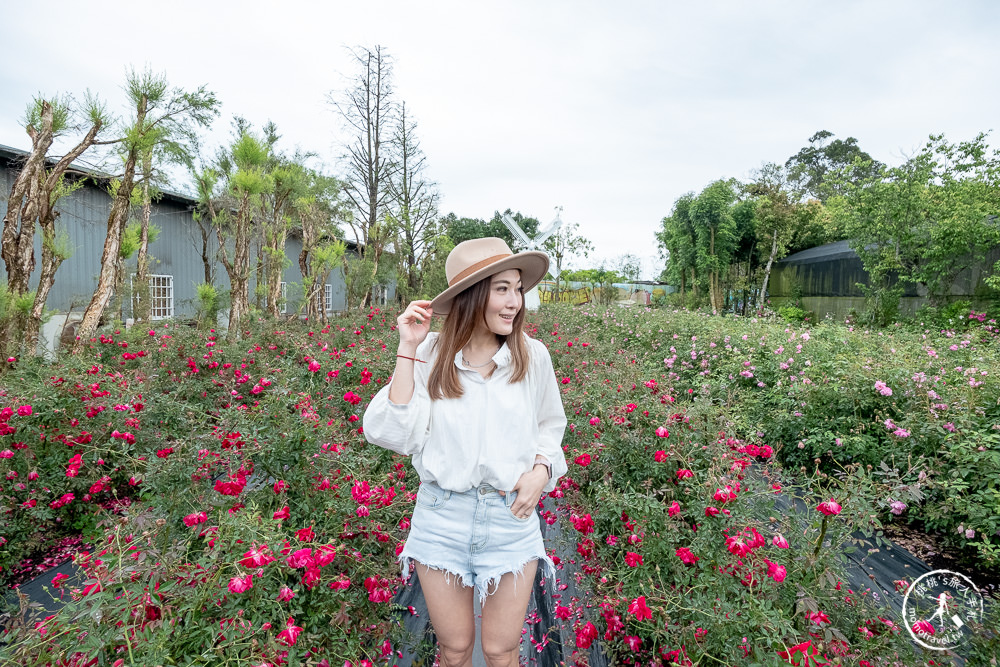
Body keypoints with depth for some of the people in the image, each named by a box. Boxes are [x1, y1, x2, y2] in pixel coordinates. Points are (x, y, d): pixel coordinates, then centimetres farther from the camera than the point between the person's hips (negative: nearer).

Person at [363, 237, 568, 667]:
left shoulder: (533, 357, -5)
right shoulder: (431, 355, -8)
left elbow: (550, 427, 10)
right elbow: (396, 436, -14)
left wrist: (541, 470, -8)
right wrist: (407, 351, -17)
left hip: (511, 517, 1)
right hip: (442, 515, 0)